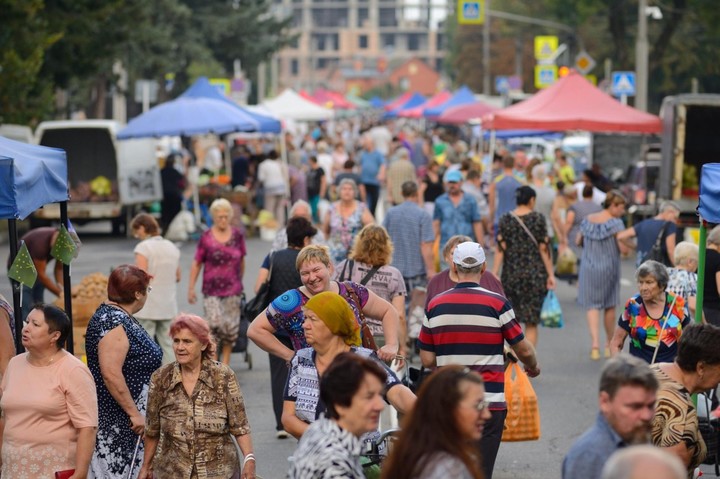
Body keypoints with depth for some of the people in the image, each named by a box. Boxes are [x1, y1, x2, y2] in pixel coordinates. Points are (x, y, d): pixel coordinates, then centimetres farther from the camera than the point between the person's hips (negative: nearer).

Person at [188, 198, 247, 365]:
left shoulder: (237, 236, 5)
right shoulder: (206, 238, -2)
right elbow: (196, 264, 2)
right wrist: (191, 288, 0)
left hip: (232, 289, 2)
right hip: (212, 289, -2)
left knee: (231, 327, 3)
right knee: (214, 323, -16)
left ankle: (225, 362, 16)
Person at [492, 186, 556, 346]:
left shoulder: (505, 219, 1)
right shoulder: (538, 219, -4)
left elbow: (500, 249, -4)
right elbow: (544, 249, -6)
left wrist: (494, 273, -2)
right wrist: (550, 274, -2)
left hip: (511, 274, 2)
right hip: (535, 274, -2)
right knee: (531, 323, 2)